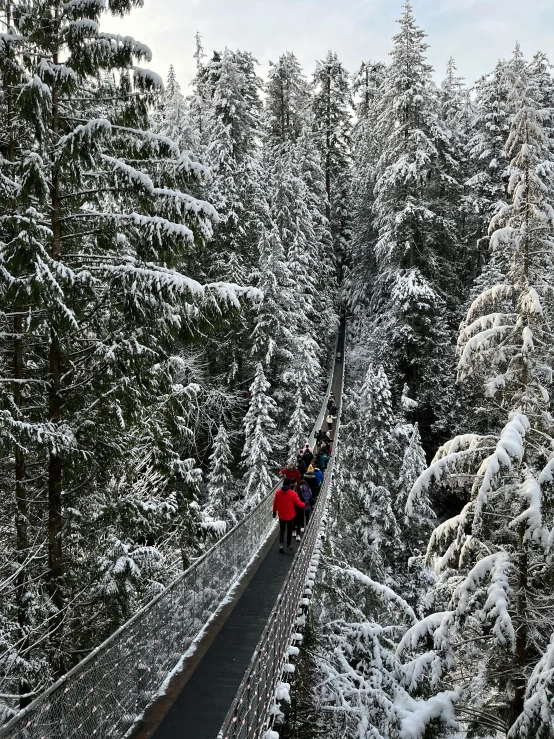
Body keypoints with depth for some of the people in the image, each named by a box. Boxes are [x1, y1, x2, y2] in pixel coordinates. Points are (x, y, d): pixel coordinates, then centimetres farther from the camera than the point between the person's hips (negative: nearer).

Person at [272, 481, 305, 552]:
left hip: (281, 515, 2)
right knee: (289, 530, 16)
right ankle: (289, 546, 24)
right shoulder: (292, 493, -18)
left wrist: (274, 511, 18)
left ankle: (281, 544, -4)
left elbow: (275, 503, 2)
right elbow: (299, 503, -12)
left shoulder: (278, 493, -9)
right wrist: (304, 504, 9)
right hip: (290, 515, -2)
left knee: (282, 530, 15)